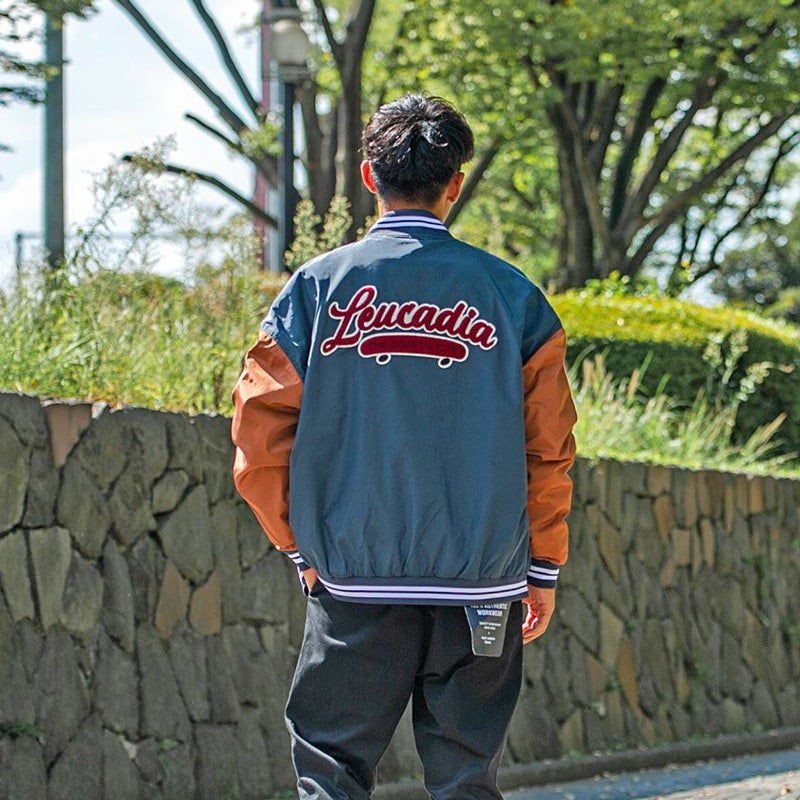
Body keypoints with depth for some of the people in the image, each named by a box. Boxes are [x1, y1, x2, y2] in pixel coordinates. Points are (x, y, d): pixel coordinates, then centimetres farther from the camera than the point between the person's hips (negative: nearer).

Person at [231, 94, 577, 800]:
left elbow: (260, 433, -2)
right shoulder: (508, 293, 1)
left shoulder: (317, 286, 0)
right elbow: (549, 447, 1)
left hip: (354, 581, 0)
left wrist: (302, 544, 11)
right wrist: (543, 567, 11)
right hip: (482, 584, 1)